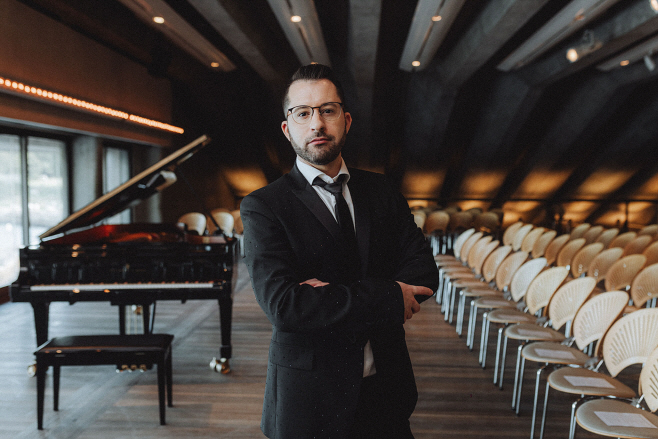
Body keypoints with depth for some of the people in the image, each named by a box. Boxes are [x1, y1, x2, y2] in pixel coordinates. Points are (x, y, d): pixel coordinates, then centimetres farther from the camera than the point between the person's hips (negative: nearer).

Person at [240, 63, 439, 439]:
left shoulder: (380, 191, 4)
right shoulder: (263, 207, -11)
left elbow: (425, 271, -5)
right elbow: (283, 304, -23)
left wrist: (335, 297, -19)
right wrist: (390, 297, -21)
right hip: (310, 399, -4)